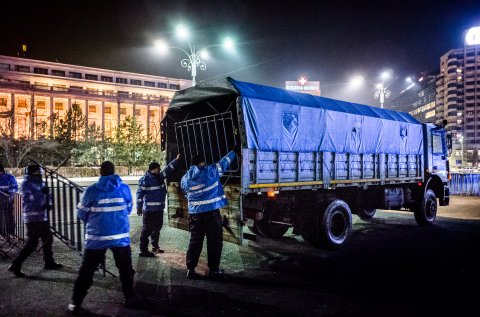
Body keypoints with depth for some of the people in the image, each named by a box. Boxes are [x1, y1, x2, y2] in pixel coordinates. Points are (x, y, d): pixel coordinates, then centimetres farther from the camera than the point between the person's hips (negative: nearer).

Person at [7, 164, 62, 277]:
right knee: (32, 243, -9)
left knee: (48, 239, 14)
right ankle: (15, 265, 1)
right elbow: (30, 198, -21)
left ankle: (49, 262, 28)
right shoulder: (27, 183, -10)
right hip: (33, 218, -8)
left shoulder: (41, 183, 10)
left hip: (43, 216, 8)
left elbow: (47, 196, 9)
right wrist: (42, 192, -21)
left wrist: (48, 204, -10)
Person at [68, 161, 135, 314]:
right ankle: (128, 298, 23)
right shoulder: (125, 188, -2)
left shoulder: (92, 190, -7)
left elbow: (81, 214, 2)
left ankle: (76, 303, 17)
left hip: (97, 237, -1)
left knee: (86, 271, 12)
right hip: (121, 236, 1)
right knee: (125, 269, 17)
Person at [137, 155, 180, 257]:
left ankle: (155, 246, 31)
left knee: (157, 228, 17)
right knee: (147, 229, -5)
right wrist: (139, 208, -15)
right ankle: (143, 250, 0)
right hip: (149, 209, -9)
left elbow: (168, 169, 20)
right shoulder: (145, 179, -13)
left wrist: (176, 160, 18)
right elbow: (140, 193, -14)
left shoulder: (159, 177, 10)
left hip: (159, 208, 9)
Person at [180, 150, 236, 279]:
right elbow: (224, 162, 7)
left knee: (195, 241, 11)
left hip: (195, 213, 5)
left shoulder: (185, 179, 7)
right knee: (214, 241, 5)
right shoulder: (210, 171, -6)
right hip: (211, 212, -4)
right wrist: (234, 152, 22)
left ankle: (190, 269, 11)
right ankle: (214, 270, 9)